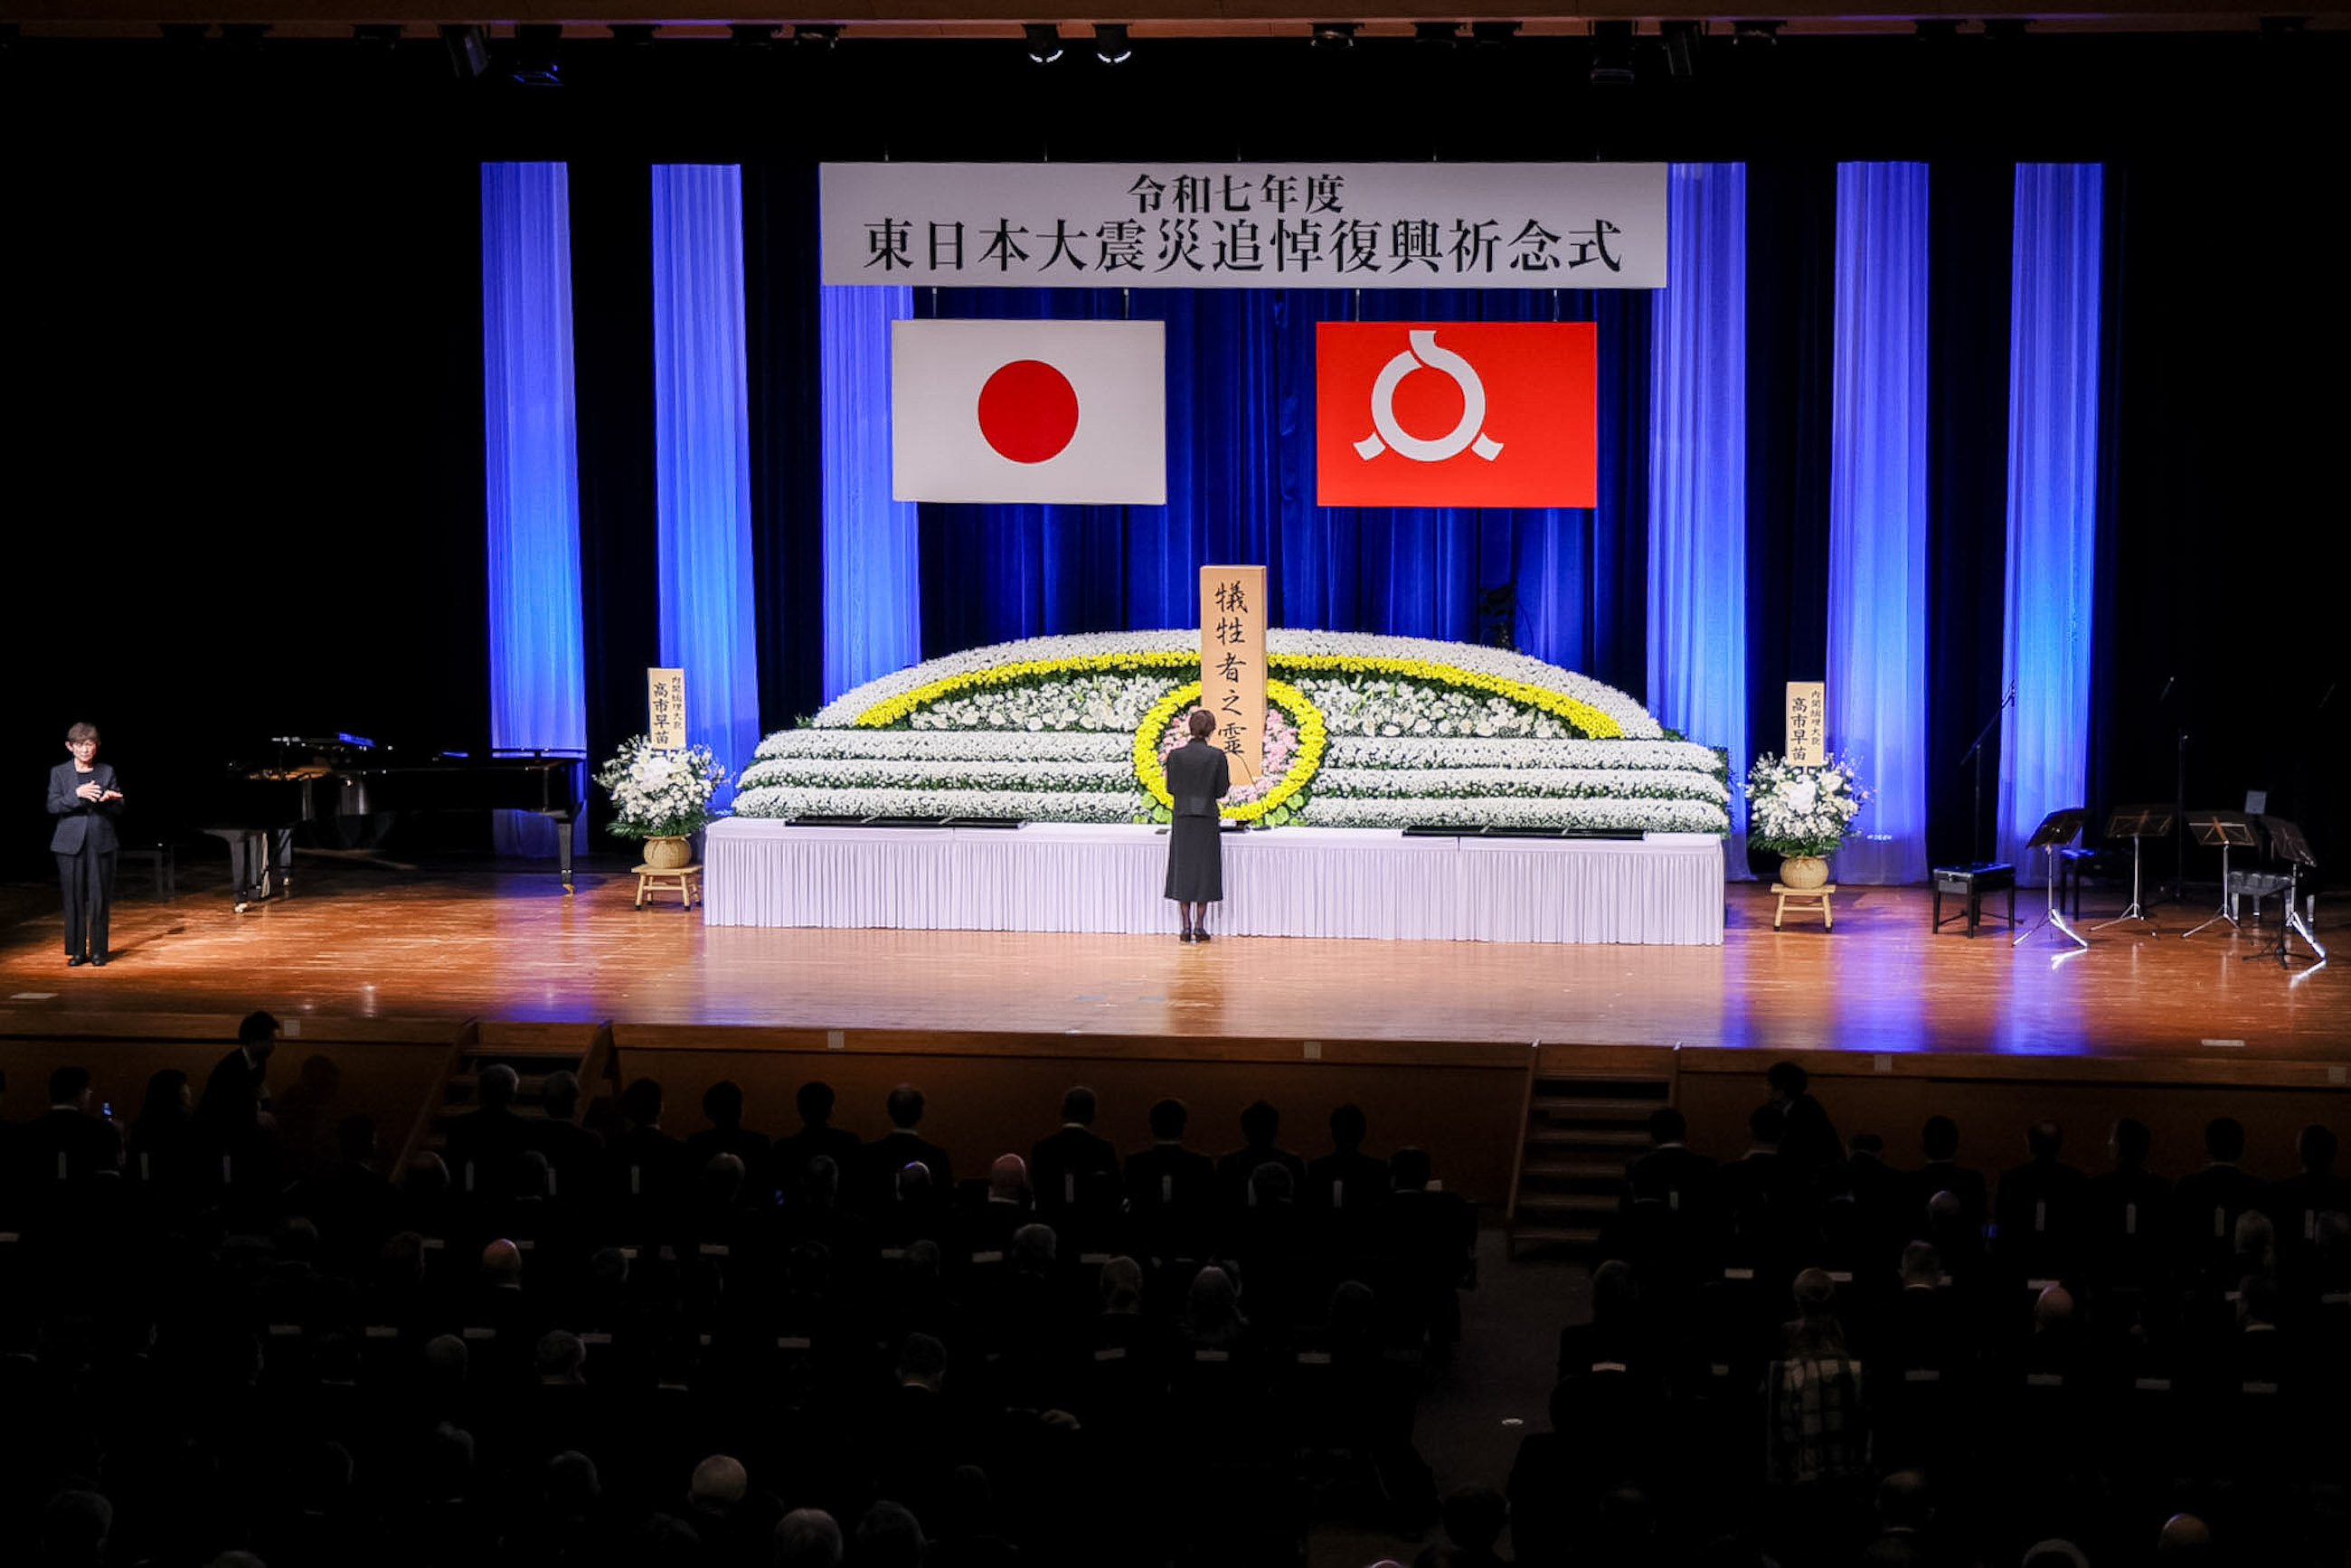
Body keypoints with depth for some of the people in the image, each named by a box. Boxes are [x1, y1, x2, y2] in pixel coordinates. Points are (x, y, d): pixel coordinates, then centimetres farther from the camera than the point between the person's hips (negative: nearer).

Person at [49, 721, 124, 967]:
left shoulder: (107, 771, 7)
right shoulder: (59, 773, 5)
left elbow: (119, 808, 6)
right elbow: (52, 806, -6)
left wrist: (108, 799, -17)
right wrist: (77, 794, -20)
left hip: (100, 842, 1)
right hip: (71, 843, 0)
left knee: (99, 898, 0)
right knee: (74, 899, 2)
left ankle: (98, 951, 7)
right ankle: (77, 951, 10)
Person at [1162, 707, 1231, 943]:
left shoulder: (1175, 755, -5)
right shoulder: (1217, 756, -8)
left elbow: (1171, 789, 0)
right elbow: (1221, 791, -5)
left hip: (1182, 819, 1)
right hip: (1207, 819, -1)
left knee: (1183, 870, 7)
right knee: (1204, 870, 6)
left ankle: (1186, 927, 5)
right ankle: (1200, 926, 4)